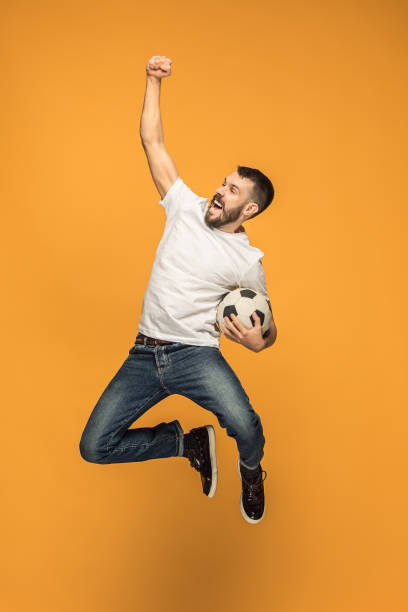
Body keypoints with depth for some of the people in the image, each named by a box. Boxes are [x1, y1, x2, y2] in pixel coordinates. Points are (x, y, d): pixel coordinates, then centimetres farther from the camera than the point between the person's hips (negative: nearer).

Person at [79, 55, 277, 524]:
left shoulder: (247, 261, -1)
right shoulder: (188, 208, 5)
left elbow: (267, 328, 7)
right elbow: (152, 143, 5)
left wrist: (258, 342, -17)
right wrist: (153, 81, -1)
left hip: (197, 354, -3)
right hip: (144, 354, 3)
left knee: (246, 427, -30)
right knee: (94, 448, -8)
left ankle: (251, 472, 11)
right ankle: (189, 443, 17)